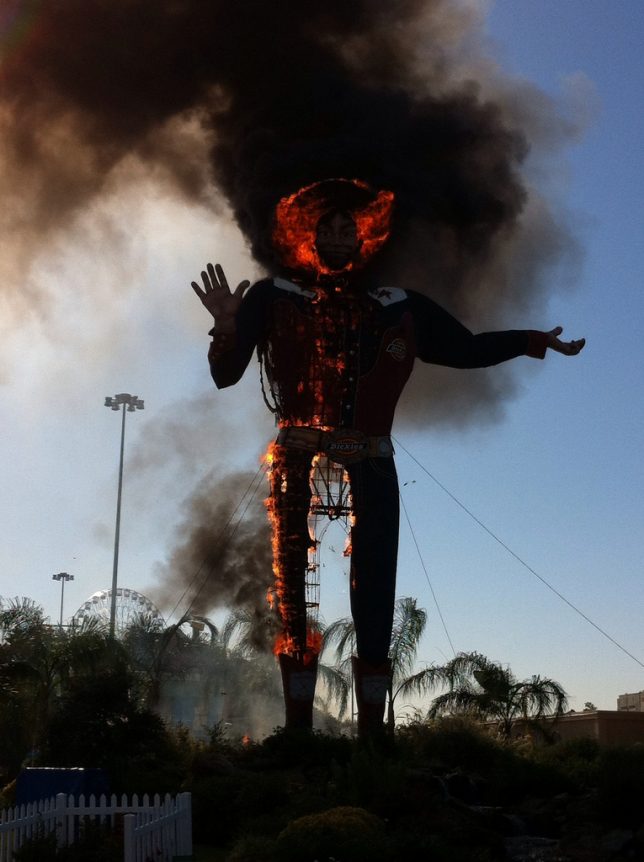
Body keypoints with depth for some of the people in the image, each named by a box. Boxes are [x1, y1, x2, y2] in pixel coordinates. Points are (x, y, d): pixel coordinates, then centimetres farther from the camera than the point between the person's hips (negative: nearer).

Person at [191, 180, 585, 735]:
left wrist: (533, 341, 12)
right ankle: (298, 733, 2)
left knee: (375, 600, 0)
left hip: (370, 471, 2)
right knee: (294, 600, -2)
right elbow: (225, 375, 3)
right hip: (299, 466, -2)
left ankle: (372, 733, 4)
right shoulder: (274, 297, 8)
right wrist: (228, 329, -16)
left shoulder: (399, 307, 14)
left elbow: (465, 347, 20)